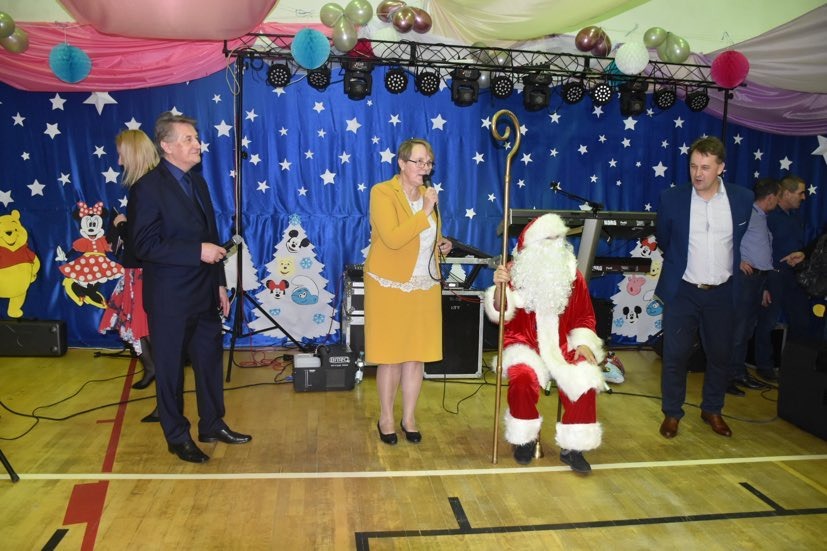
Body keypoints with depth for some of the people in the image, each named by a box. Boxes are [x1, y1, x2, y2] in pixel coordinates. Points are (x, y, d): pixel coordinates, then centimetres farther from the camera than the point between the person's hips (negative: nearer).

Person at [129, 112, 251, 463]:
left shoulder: (197, 182, 10)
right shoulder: (148, 187, -13)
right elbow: (145, 245, -20)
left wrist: (220, 283, 12)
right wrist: (198, 251, -23)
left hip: (204, 293, 7)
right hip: (170, 298, -7)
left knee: (210, 360, 16)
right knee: (170, 368, 9)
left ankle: (212, 425, 33)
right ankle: (178, 437, 25)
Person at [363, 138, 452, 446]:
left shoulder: (427, 194, 10)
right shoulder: (382, 193, -11)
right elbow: (393, 239, -24)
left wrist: (441, 245, 5)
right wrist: (425, 212, -22)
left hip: (425, 287, 6)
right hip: (390, 286, -6)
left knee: (417, 355, 9)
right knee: (391, 356, 3)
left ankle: (409, 418, 24)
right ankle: (386, 418, 21)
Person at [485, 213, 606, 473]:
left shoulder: (573, 275, 5)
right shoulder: (516, 271, -4)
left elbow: (584, 317, 12)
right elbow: (500, 313, -14)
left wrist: (583, 343, -6)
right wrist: (500, 286, -33)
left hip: (562, 347, 3)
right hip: (525, 345, -2)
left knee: (585, 383, -24)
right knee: (522, 379, -32)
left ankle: (572, 447, -5)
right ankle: (525, 439, -4)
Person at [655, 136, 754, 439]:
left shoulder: (742, 198, -4)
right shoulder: (671, 198, -9)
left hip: (722, 292, 2)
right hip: (682, 291, -2)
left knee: (721, 355, 12)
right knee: (675, 355, 1)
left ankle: (712, 410, 32)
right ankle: (671, 413, 18)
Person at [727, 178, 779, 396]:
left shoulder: (762, 218, 19)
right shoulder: (747, 213, -9)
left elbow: (763, 254, 20)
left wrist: (764, 287, 19)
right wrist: (738, 261, -18)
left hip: (758, 278, 9)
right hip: (745, 276, -9)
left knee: (747, 328, 14)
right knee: (736, 328, -6)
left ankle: (739, 372, 24)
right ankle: (725, 376, 0)